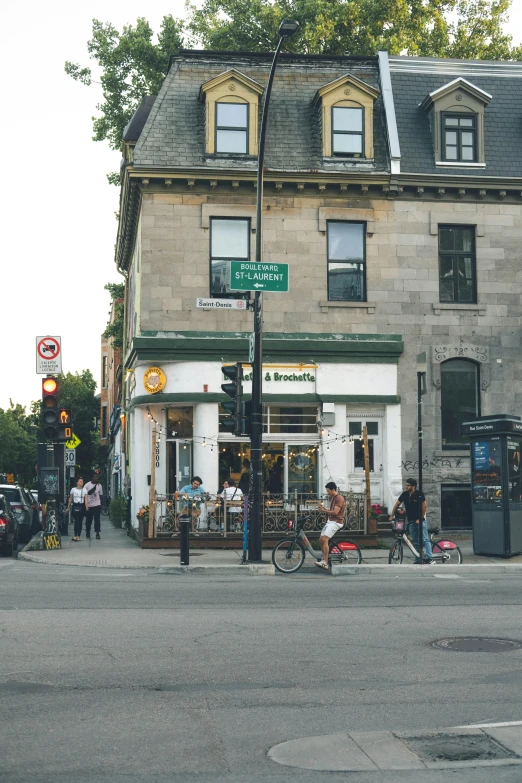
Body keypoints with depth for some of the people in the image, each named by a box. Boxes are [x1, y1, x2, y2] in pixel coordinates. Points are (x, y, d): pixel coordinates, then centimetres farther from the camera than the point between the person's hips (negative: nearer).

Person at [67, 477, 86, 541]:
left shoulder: (84, 490, 3)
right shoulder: (73, 489, 2)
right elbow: (70, 499, 9)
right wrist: (68, 507, 8)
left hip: (82, 506, 2)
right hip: (75, 506, -2)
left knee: (80, 522, 5)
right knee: (76, 521, -10)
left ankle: (79, 536, 12)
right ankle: (75, 535, -8)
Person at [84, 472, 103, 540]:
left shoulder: (99, 485, 6)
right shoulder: (87, 485, -2)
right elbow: (85, 495, 1)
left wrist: (101, 505, 11)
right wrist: (85, 505, -3)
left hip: (97, 505, 1)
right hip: (89, 505, -1)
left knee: (97, 519, -6)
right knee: (88, 520, 7)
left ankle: (97, 533, -4)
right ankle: (87, 532, 21)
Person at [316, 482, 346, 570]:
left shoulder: (339, 498, -13)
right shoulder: (332, 498, 18)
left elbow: (335, 512, -21)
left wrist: (324, 511, -12)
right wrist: (323, 508, 3)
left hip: (336, 522, -10)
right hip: (330, 521, 10)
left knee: (325, 539, -23)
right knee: (320, 540, 5)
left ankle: (325, 563, -28)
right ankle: (324, 558, 17)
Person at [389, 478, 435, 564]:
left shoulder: (419, 494, -10)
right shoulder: (404, 495, 5)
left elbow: (424, 506, -10)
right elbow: (397, 505, 14)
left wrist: (420, 519, -12)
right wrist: (391, 516, 12)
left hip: (420, 521, -6)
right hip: (411, 521, 6)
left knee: (425, 540, -13)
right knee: (415, 542, 7)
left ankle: (429, 559, -19)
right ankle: (417, 561, 11)